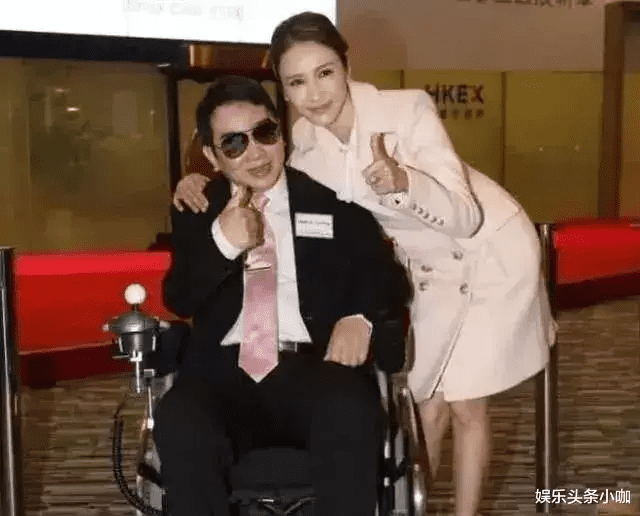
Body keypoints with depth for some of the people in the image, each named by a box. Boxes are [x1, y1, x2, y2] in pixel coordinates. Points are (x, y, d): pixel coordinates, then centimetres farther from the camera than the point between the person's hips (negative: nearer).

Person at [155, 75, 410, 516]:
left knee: (351, 413, -36)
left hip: (315, 366, -1)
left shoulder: (334, 199, 12)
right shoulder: (197, 210, 17)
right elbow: (179, 300, 7)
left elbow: (387, 279, 10)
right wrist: (221, 242, -12)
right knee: (178, 422, -32)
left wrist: (361, 319, -14)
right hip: (225, 371, 1)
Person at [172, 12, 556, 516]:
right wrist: (207, 185, -12)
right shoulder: (307, 139, -13)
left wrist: (402, 182, -49)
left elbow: (465, 218, -30)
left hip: (493, 252, -5)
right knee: (429, 404, 10)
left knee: (465, 405, -1)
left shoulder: (408, 109, -29)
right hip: (431, 268, 5)